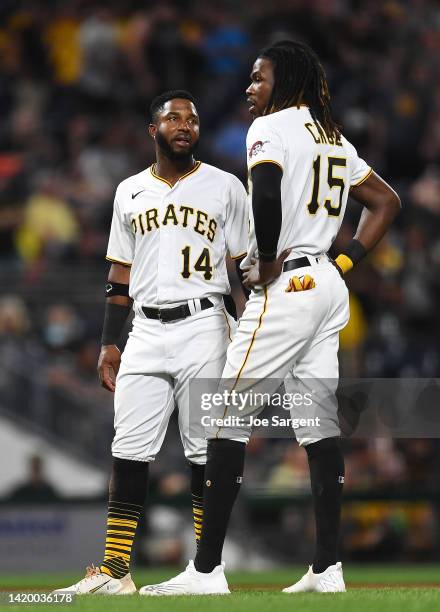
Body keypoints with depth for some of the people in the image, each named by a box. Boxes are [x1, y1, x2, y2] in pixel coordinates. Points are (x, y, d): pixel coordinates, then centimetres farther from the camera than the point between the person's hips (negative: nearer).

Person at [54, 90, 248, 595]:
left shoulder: (224, 187, 4)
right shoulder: (130, 192, 14)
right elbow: (120, 274, 16)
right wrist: (109, 344, 11)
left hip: (203, 326, -3)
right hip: (145, 331, 3)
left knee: (206, 452, -4)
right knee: (129, 450, -2)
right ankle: (115, 568, -1)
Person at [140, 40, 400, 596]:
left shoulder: (271, 126, -7)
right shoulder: (335, 139, 18)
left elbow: (266, 191, -27)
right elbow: (386, 202, 23)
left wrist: (268, 263, -15)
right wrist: (345, 262, 14)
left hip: (283, 287, -9)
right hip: (328, 289, 9)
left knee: (227, 422, -6)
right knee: (320, 425, 8)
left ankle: (206, 569, -8)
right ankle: (327, 567, 6)